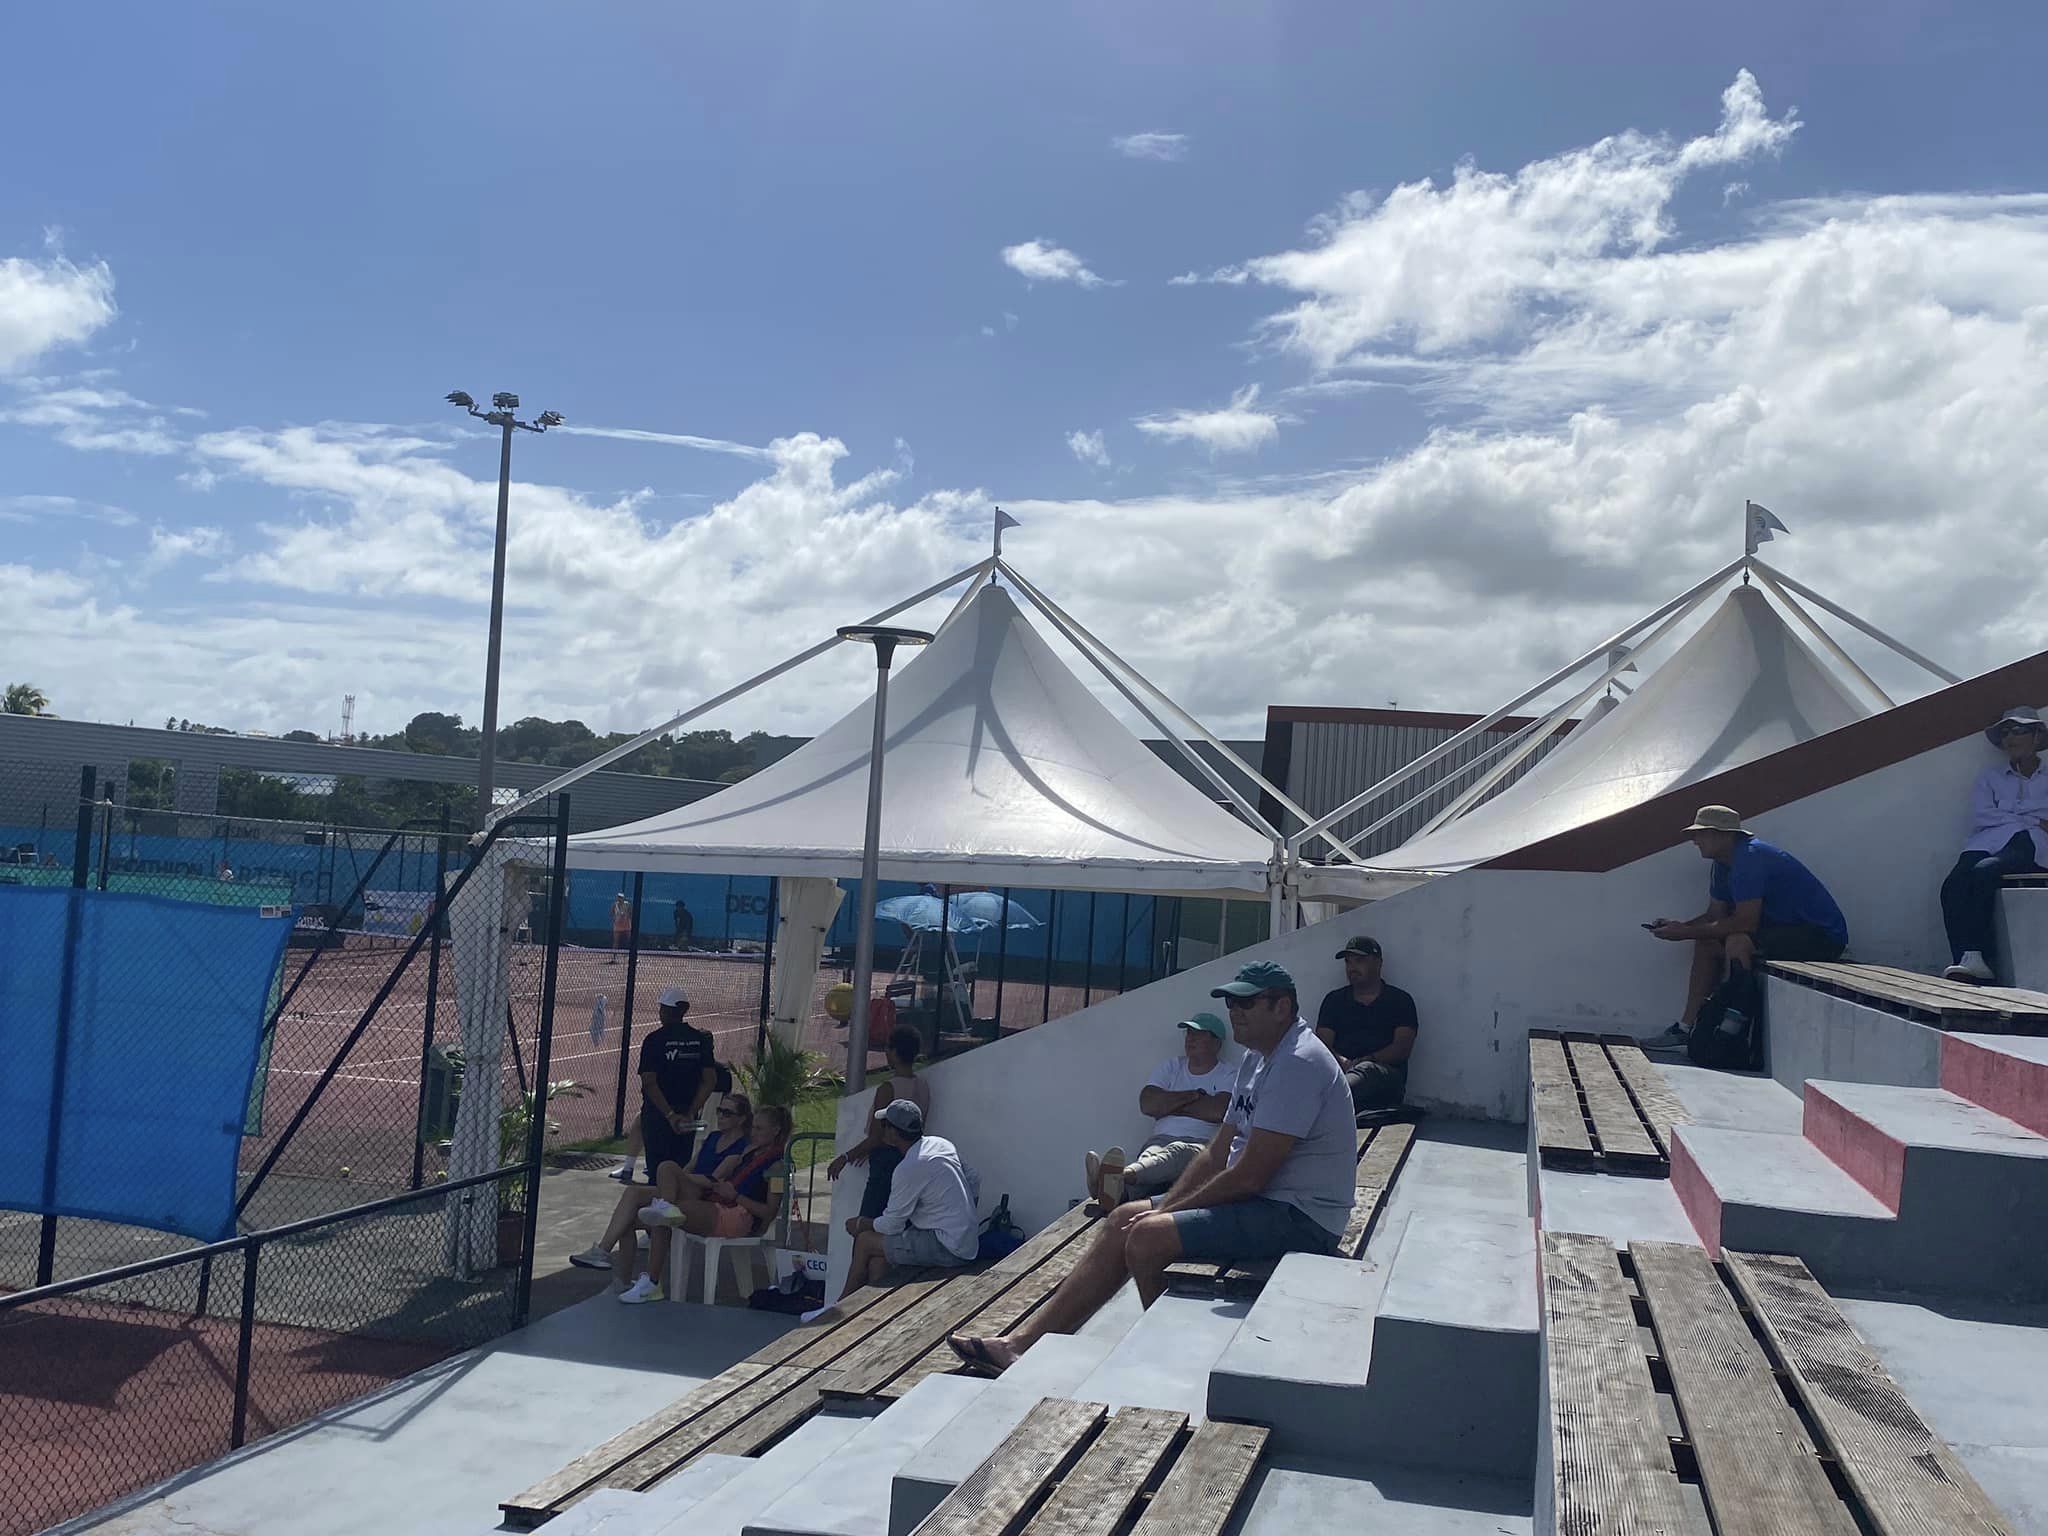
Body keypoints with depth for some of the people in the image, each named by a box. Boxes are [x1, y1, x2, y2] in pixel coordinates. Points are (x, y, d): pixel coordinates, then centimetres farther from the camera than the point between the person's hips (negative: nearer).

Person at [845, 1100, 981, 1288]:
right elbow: (974, 1183, 15)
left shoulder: (909, 1169, -20)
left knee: (865, 1241, 2)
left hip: (949, 1251, -9)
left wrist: (860, 1224, 8)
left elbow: (891, 1225, -10)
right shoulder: (942, 1144, 4)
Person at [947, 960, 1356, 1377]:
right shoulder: (1258, 1057, 14)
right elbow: (1218, 1152, 15)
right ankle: (1020, 1343, 6)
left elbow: (1251, 1175, -23)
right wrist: (1162, 1209, 3)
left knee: (1148, 1237, -22)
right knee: (1124, 1220, 6)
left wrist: (1166, 1214, -12)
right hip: (1260, 1200, 10)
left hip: (1299, 1217, -10)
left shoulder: (1299, 1063, -20)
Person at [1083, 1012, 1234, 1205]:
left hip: (1202, 1144, -3)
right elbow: (1147, 1104, 8)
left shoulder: (1229, 1073, 12)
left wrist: (1168, 1104, 4)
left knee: (1177, 1152, -40)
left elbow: (1218, 1111, -9)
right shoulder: (1172, 1066, 24)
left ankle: (1122, 1175, -69)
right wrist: (1193, 1095, 4)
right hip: (1162, 1139, 3)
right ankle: (1120, 1191, -70)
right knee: (1149, 1158, -35)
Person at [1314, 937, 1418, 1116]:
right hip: (1339, 1072, 3)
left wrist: (1365, 1061, -13)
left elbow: (1403, 1048, 3)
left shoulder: (1400, 1000, 15)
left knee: (1365, 1070, -39)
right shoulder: (1335, 999, 23)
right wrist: (1343, 1062, -12)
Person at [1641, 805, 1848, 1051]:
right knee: (1707, 943, 7)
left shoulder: (1750, 856, -23)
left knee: (1738, 943, -29)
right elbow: (1716, 915, 13)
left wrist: (1686, 932, -20)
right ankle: (1686, 1029, 5)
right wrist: (1679, 925, -6)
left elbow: (1745, 922, -26)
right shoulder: (1725, 864, 9)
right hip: (1785, 930, 11)